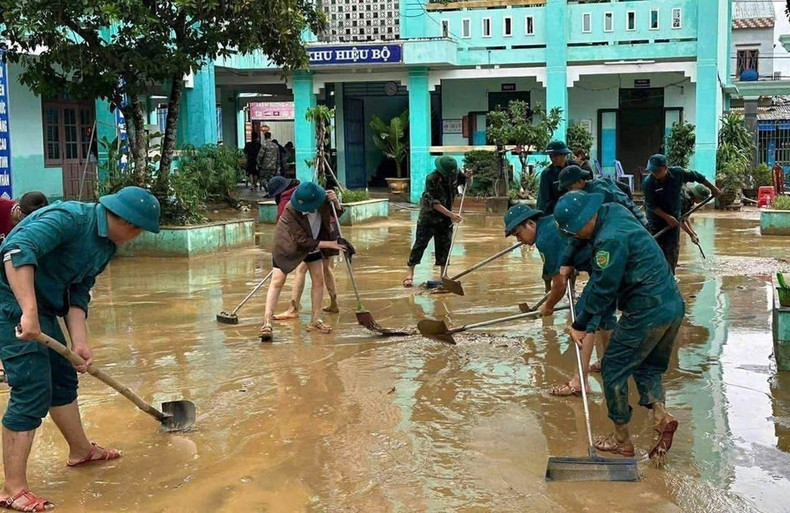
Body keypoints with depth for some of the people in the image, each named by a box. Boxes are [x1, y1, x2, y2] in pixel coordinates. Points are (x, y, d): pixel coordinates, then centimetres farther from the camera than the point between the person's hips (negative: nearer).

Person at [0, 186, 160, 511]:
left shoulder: (108, 246, 7)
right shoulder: (71, 217, -22)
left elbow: (78, 293, 8)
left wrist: (79, 342, -4)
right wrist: (29, 312, -40)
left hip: (41, 306, 10)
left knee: (64, 377, 21)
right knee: (33, 390, -12)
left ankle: (81, 450, 42)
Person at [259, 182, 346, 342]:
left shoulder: (322, 199, -24)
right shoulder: (291, 210, -36)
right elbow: (302, 241, -31)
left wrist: (335, 202, -26)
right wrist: (329, 244, -29)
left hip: (313, 243, 5)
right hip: (287, 245, -5)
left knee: (318, 280, 3)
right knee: (277, 281, -12)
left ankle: (315, 321, 15)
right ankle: (267, 323, -12)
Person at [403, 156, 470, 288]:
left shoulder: (454, 174, -8)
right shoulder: (431, 179, -25)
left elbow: (459, 182, 14)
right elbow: (434, 203, -26)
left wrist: (467, 177, -10)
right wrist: (451, 215, -31)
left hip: (445, 217, 5)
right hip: (429, 215, -5)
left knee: (445, 244, 7)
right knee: (420, 243, -3)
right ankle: (410, 273, 3)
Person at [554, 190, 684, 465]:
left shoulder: (610, 239, -21)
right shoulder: (613, 213, 9)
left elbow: (602, 288, -14)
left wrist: (581, 325, -3)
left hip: (646, 313, -10)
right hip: (673, 306, 10)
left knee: (614, 370, 6)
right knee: (648, 367, 23)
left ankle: (622, 440, 15)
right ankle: (661, 416, 1)